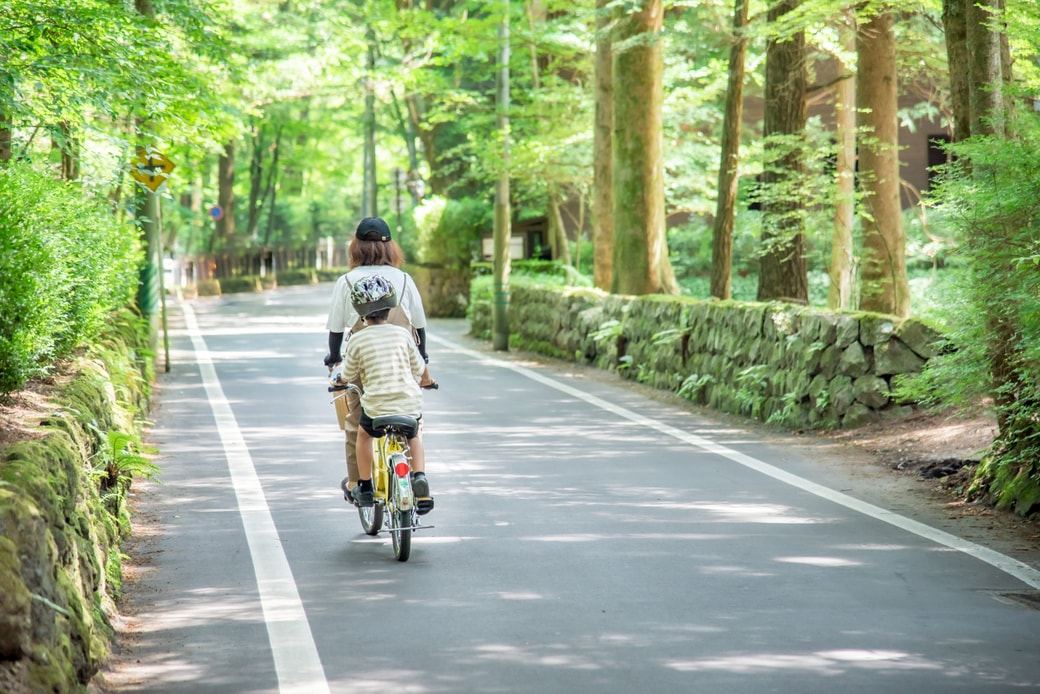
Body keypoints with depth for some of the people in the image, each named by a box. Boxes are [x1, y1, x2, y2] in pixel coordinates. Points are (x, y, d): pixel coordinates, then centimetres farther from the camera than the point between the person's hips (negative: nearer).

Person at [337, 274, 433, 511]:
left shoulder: (357, 341, -5)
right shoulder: (402, 334, 0)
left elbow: (348, 376, 6)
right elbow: (419, 369, 9)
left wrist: (341, 377, 30)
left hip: (376, 408, -1)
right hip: (410, 404, 2)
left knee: (363, 434, 29)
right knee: (413, 437, 30)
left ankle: (365, 488, 28)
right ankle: (419, 478, 7)